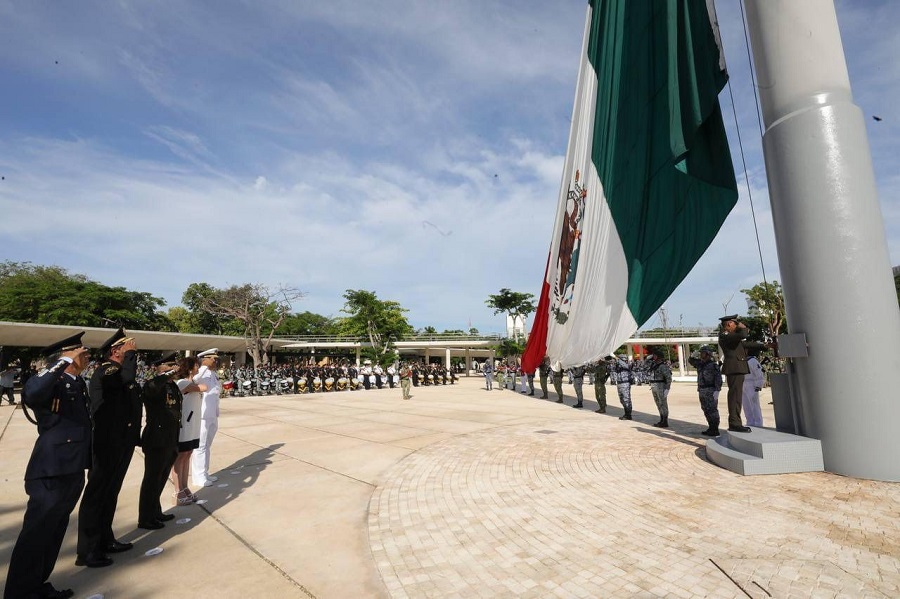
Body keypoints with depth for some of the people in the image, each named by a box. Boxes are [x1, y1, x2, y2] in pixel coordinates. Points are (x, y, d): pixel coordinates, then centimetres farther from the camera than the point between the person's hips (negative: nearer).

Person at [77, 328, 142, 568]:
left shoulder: (119, 374, 14)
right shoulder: (104, 371, -16)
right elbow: (128, 377, -39)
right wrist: (131, 353, -23)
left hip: (121, 443, 10)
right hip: (107, 445, -10)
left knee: (110, 494, 18)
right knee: (96, 495, 0)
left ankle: (105, 540, 30)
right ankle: (87, 552, 10)